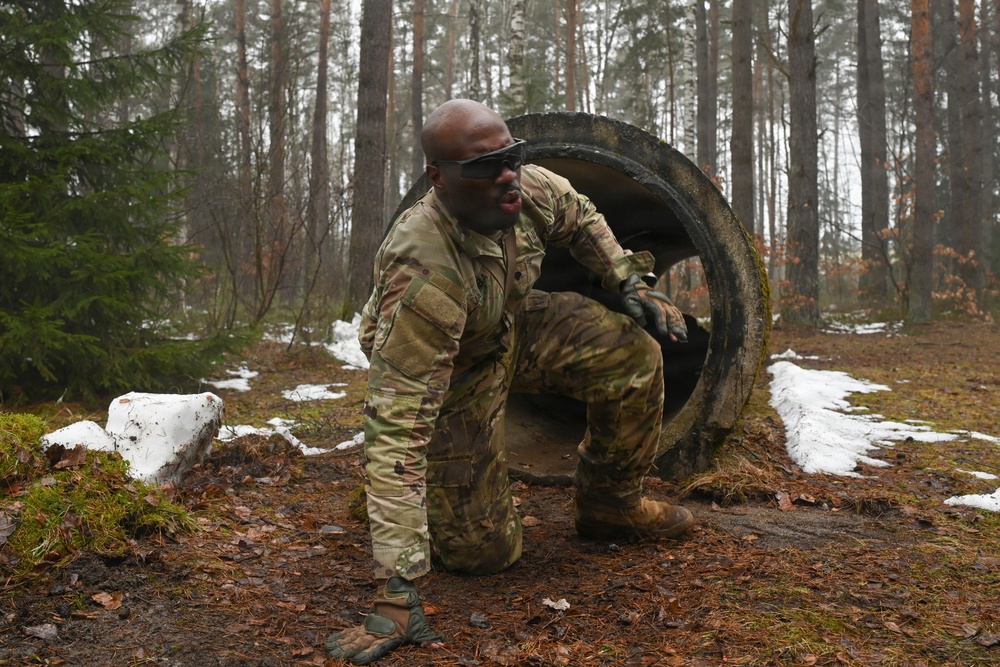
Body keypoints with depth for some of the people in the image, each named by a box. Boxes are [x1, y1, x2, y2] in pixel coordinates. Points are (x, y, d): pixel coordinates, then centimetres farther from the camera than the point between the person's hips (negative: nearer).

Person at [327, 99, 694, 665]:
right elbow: (398, 425, -43)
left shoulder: (526, 188, -23)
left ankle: (609, 506, 10)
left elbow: (579, 217, 5)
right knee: (484, 552, -7)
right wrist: (398, 594, -43)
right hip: (449, 374, -5)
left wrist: (630, 279, -5)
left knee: (633, 354, -12)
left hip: (514, 330, 6)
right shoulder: (425, 275, -42)